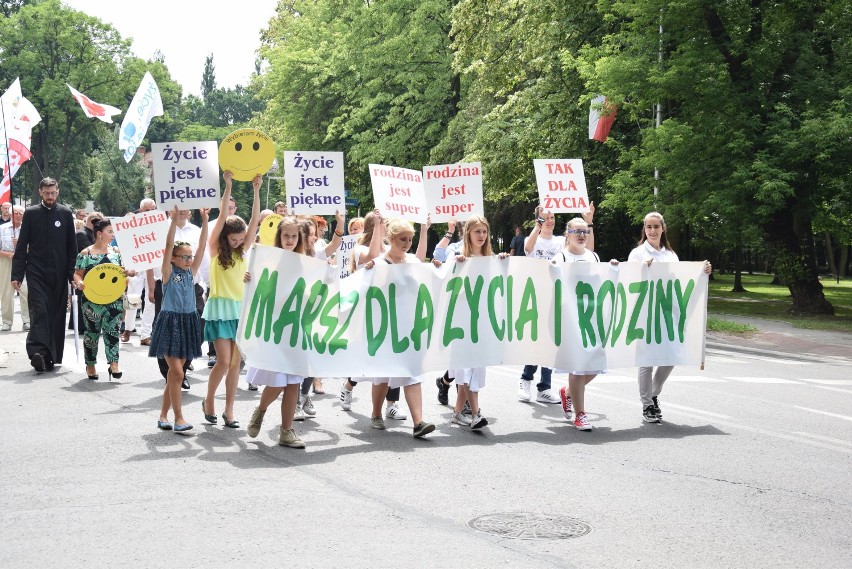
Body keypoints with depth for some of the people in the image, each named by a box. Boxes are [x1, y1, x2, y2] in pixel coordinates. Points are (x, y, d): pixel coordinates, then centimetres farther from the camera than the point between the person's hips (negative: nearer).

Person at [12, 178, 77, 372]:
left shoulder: (65, 214, 6)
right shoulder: (31, 213, 5)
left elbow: (72, 246, 7)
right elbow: (22, 245, 5)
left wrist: (73, 273, 0)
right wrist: (17, 274, -2)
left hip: (59, 274, 1)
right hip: (36, 272, -1)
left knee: (57, 314, 4)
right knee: (39, 310, -14)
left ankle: (51, 356, 12)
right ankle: (38, 352, -24)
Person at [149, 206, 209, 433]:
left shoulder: (191, 273, 7)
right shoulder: (168, 272, -4)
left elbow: (202, 246, 2)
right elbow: (169, 246, -15)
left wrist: (205, 220, -5)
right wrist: (174, 220, -22)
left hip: (188, 322, 5)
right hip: (170, 322, -5)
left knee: (174, 372, 9)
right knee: (177, 372, -9)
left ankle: (163, 415, 18)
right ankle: (178, 417, -4)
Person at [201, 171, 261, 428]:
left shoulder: (242, 250, 8)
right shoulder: (215, 248, -2)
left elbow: (255, 219, 0)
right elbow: (222, 217, -14)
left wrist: (256, 190, -8)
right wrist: (228, 187, -22)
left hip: (240, 308, 4)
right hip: (220, 307, -4)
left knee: (236, 362, 3)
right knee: (224, 361, -10)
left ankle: (229, 411, 9)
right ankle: (208, 401, 13)